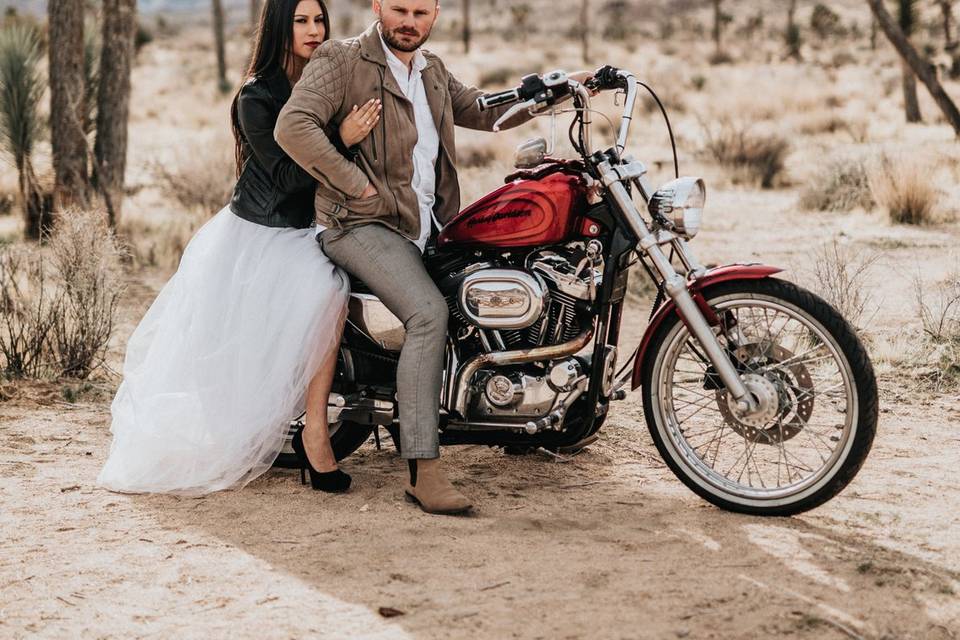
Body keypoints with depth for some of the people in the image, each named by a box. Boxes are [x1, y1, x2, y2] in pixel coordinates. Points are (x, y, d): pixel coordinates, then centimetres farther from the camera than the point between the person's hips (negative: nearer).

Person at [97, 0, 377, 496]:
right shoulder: (256, 97, -9)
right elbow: (284, 176, -17)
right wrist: (340, 140, -26)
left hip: (304, 233, 4)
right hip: (254, 234, -4)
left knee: (329, 288, -23)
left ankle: (314, 431, -18)